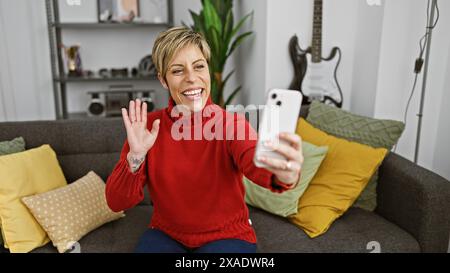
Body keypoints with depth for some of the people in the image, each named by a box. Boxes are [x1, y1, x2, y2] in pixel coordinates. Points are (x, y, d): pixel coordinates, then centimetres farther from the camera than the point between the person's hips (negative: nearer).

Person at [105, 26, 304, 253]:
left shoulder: (232, 124, -14)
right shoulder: (147, 126, -8)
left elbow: (255, 162, -36)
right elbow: (116, 203, -12)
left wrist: (284, 175, -58)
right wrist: (136, 157, -29)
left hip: (227, 236, -1)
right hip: (166, 233, 2)